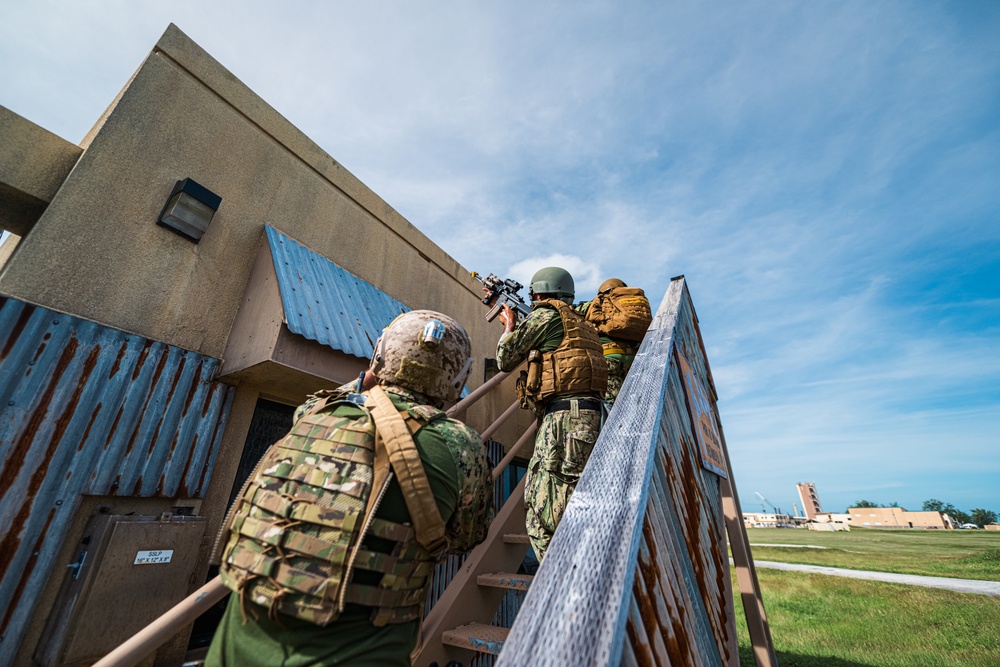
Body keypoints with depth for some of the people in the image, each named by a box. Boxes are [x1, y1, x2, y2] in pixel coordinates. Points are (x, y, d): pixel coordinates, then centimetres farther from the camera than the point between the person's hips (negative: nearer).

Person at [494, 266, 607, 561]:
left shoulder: (546, 314, 1)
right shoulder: (581, 323, 27)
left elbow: (505, 359, 4)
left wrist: (509, 326, 23)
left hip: (566, 415, -10)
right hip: (589, 414, 10)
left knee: (549, 510, -11)